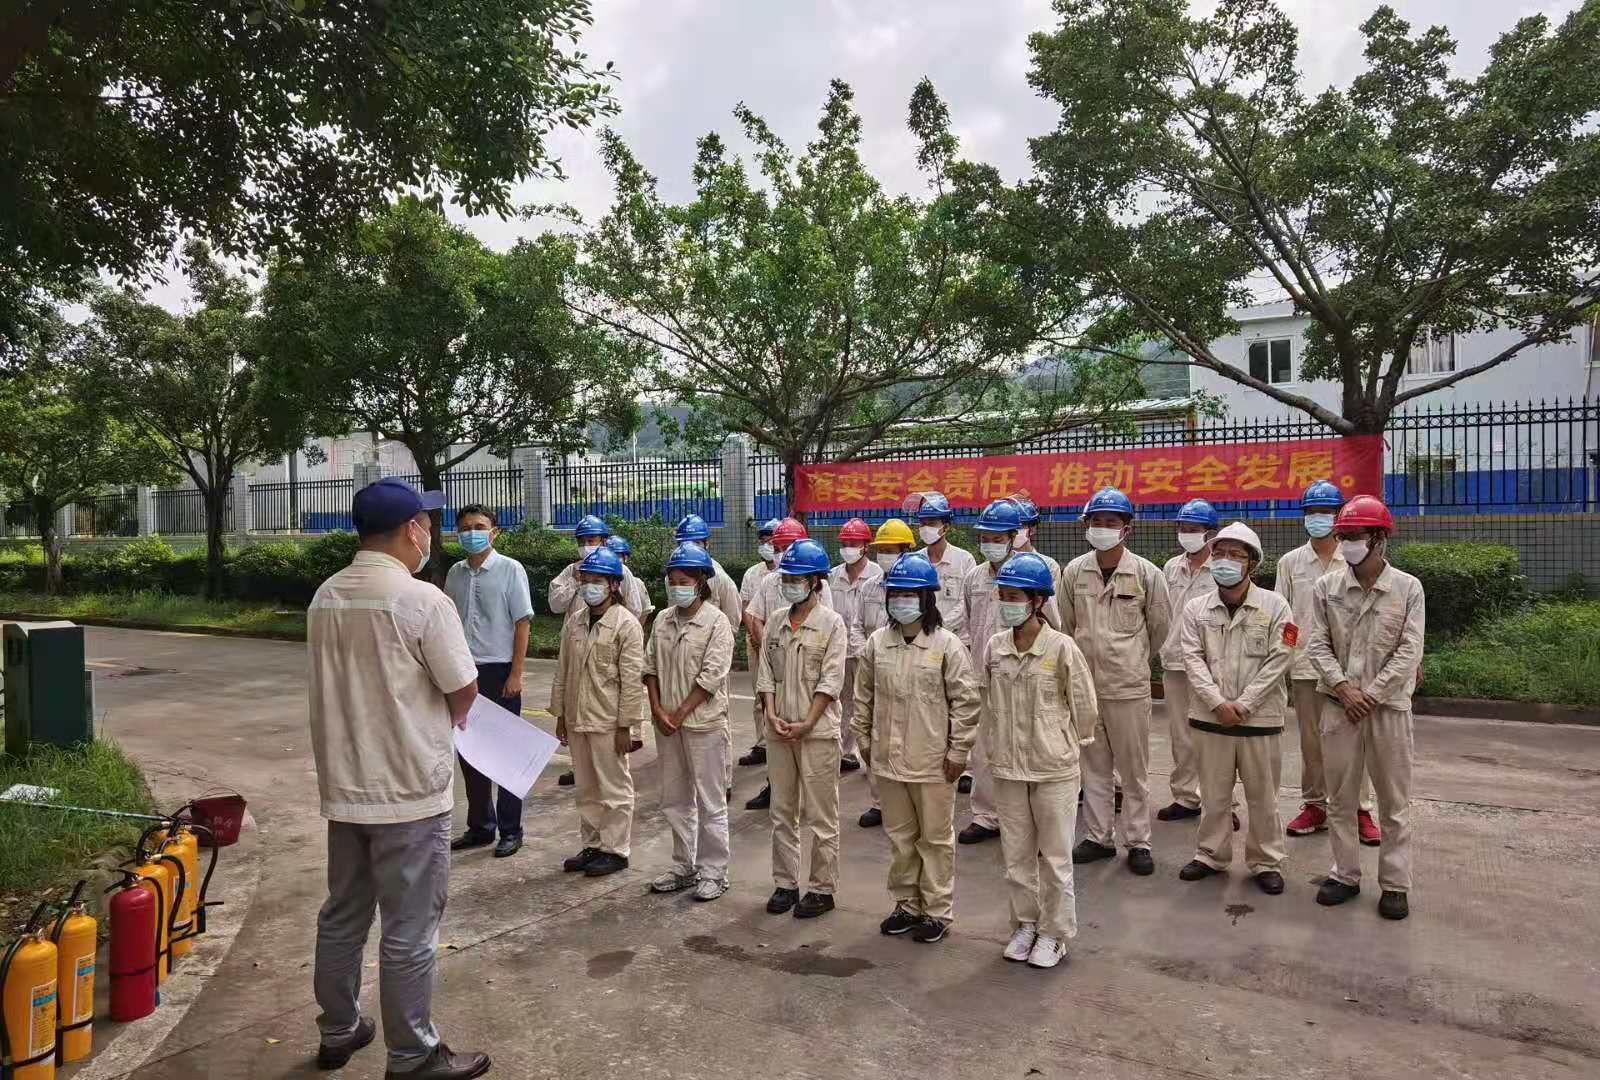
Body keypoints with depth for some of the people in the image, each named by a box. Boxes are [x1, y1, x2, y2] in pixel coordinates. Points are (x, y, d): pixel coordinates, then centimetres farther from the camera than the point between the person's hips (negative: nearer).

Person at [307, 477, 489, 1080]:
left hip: (343, 786, 7)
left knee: (342, 916, 20)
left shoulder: (325, 598, 3)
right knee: (409, 931, 5)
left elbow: (350, 684, 11)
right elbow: (464, 692, -14)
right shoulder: (422, 600, -19)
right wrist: (449, 712, 9)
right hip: (408, 790, -7)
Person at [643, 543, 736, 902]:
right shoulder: (663, 620, 7)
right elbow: (651, 667, 8)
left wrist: (679, 715, -15)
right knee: (675, 801, 15)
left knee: (711, 802, 3)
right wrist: (658, 710, -5)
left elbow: (711, 676, -16)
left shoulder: (716, 622, -11)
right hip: (667, 723, 6)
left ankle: (714, 872, 15)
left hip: (704, 723, -6)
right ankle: (684, 867, 29)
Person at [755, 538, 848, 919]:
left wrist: (806, 724, -15)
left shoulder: (832, 623, -7)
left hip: (818, 733, -5)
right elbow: (765, 673, 7)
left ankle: (822, 889, 16)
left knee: (821, 817, 4)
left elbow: (831, 680, -12)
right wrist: (772, 715, -6)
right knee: (782, 813, 14)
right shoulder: (776, 621, 8)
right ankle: (785, 884, 26)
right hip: (779, 732, 5)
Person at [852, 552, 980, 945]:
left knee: (936, 837, 10)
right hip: (888, 758, 4)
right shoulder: (877, 643, 1)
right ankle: (906, 904, 33)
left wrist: (958, 752, -9)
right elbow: (863, 696, 10)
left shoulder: (946, 645, -11)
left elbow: (965, 701, -9)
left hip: (932, 761, -4)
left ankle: (937, 911, 24)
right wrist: (864, 740, 10)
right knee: (898, 835, 17)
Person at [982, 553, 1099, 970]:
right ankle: (1025, 924, 33)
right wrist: (993, 744, 10)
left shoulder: (1061, 647, -14)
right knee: (1016, 853, 15)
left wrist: (1069, 744, 5)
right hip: (1007, 767, 4)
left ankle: (1055, 933, 25)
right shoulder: (995, 646, -2)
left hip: (1054, 768, -4)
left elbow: (1083, 704, -4)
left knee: (1055, 855, 9)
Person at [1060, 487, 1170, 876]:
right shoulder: (1074, 571, -1)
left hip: (1129, 685, -3)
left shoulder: (1146, 574, -8)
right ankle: (1098, 837, 25)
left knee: (1134, 768, 6)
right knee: (1094, 765, 13)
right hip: (1085, 681, 3)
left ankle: (1138, 842, 19)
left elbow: (1160, 626, 6)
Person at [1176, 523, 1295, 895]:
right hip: (1209, 718, 2)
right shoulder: (1195, 608, 4)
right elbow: (1193, 659, -2)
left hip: (1261, 719, -2)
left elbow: (1278, 661, -7)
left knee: (1262, 796, 9)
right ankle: (1211, 855, 28)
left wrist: (1243, 704, -12)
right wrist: (1218, 703, -13)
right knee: (1213, 794, 13)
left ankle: (1266, 862, 25)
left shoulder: (1274, 606, -2)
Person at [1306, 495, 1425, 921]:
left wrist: (1370, 695, -12)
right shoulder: (1326, 587, 1)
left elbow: (1409, 652, -7)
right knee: (1340, 797, 10)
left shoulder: (1408, 588, -3)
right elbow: (1318, 645, 0)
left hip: (1389, 705, -2)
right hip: (1339, 704, 2)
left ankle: (1395, 884, 18)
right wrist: (1345, 688, -11)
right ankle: (1345, 874, 22)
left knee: (1394, 800, 7)